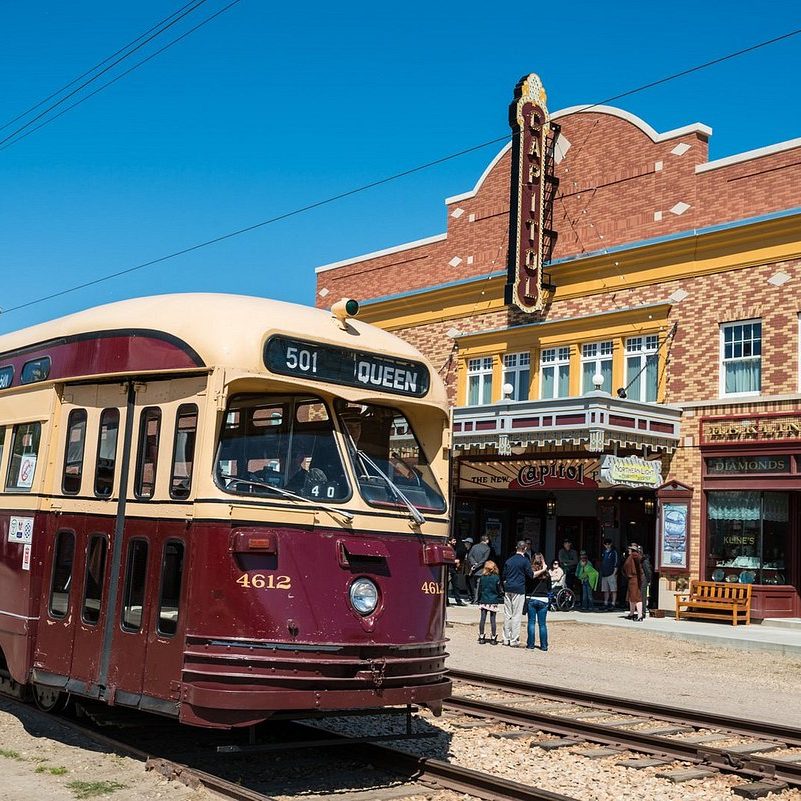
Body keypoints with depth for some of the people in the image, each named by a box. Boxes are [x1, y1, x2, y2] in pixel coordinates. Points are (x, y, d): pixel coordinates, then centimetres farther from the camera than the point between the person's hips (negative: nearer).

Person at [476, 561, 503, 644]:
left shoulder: (482, 577, -1)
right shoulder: (496, 578, -8)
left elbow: (479, 590, 5)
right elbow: (499, 590, -5)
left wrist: (479, 600, 15)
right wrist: (501, 599, 10)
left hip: (483, 601, 2)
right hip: (493, 601, -2)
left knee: (482, 619, 7)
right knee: (493, 620, 2)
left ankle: (481, 637, 10)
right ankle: (493, 638, 6)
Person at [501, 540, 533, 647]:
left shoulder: (509, 560, 9)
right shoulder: (525, 561, -7)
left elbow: (504, 576, 13)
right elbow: (531, 576, -5)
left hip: (508, 589, 5)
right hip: (519, 590, -5)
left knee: (507, 614, 9)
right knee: (516, 615, -1)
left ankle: (506, 639, 13)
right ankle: (514, 640, -1)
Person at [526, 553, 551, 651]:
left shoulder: (531, 571, -7)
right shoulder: (547, 573, -2)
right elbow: (549, 588, 6)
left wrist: (541, 570, -9)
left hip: (532, 599, -1)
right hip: (543, 600, 1)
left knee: (531, 622, 7)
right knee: (542, 624, 6)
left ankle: (531, 644, 7)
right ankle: (544, 646, 8)